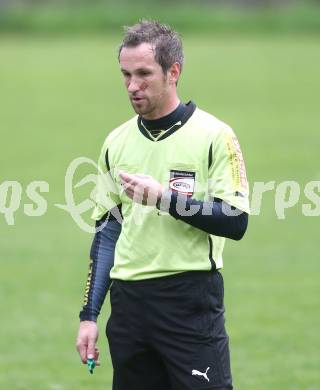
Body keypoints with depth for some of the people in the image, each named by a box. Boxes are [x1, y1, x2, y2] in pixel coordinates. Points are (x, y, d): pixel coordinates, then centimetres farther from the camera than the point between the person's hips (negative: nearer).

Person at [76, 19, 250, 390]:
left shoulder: (214, 136, -5)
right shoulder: (117, 142, 10)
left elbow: (235, 222, -11)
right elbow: (107, 231, 14)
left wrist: (164, 198, -19)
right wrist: (89, 315, 10)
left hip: (192, 302, -5)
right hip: (128, 301, 5)